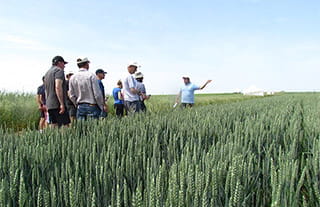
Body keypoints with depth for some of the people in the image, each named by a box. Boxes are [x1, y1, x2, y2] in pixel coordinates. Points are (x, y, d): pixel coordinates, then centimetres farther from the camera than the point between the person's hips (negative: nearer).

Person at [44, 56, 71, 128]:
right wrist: (62, 104, -23)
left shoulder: (47, 73, 23)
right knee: (66, 126, -9)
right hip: (58, 104, -9)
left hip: (49, 105, 9)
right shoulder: (59, 70, -5)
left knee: (53, 126, 7)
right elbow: (58, 87, -20)